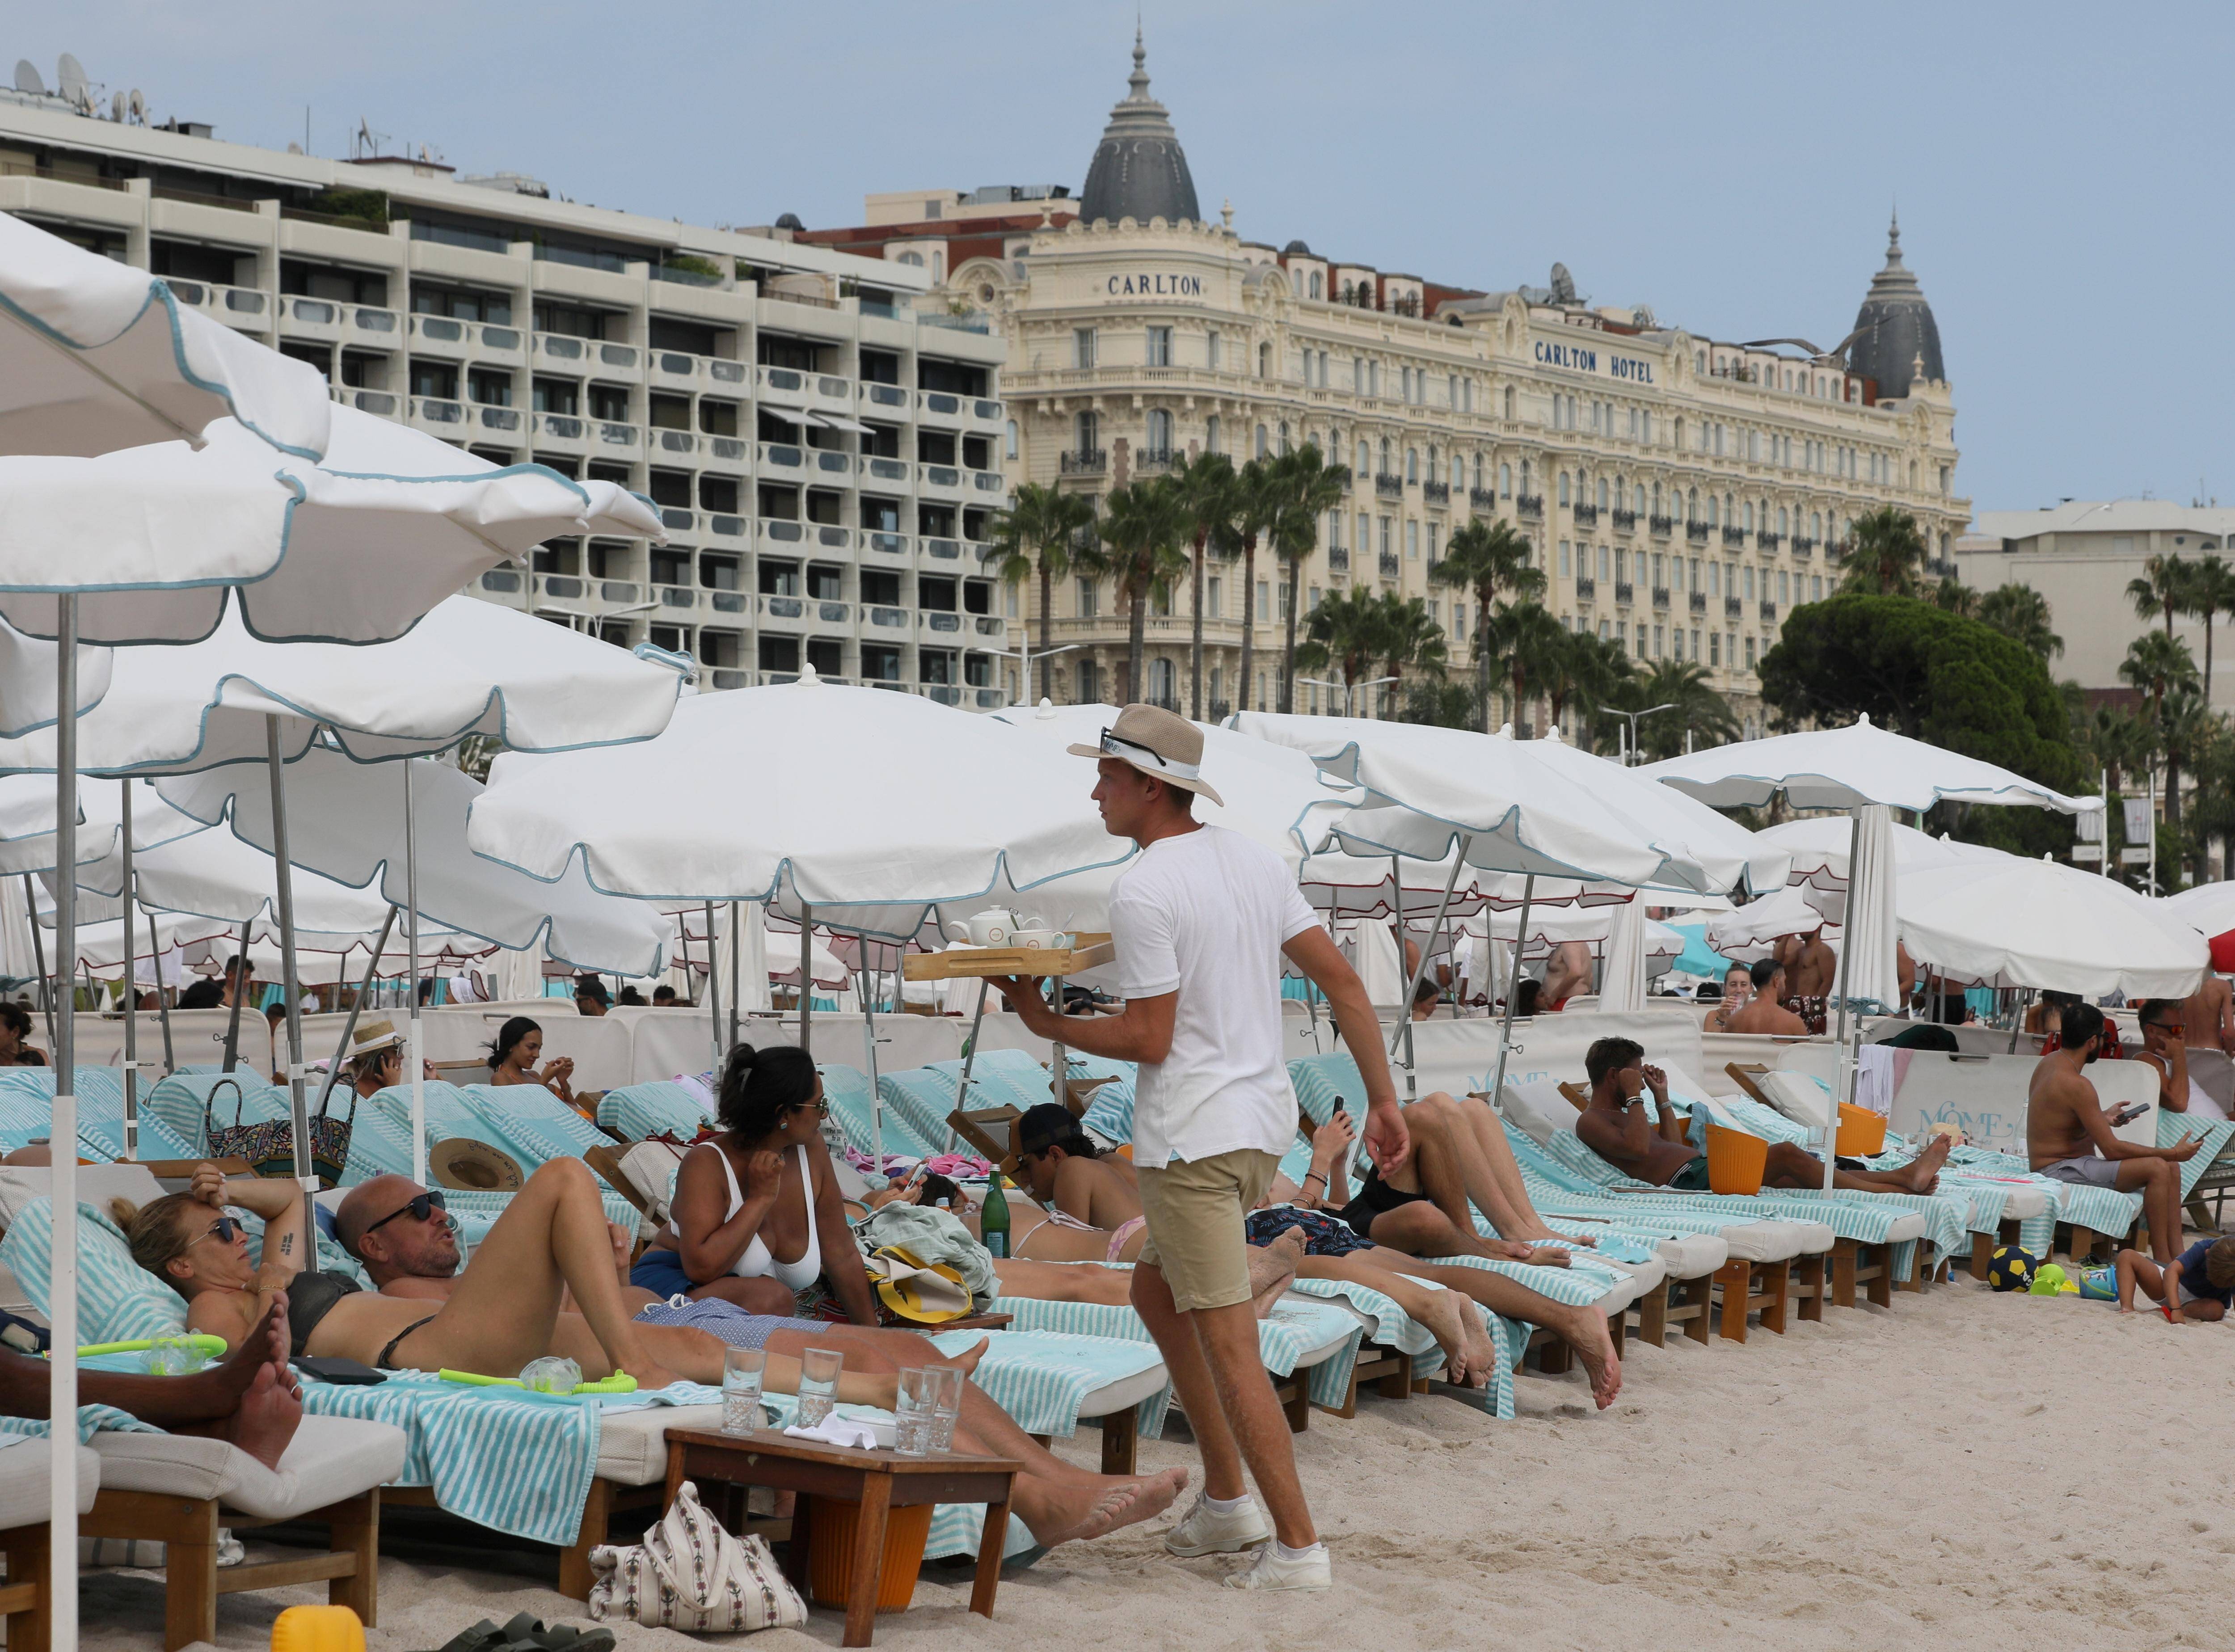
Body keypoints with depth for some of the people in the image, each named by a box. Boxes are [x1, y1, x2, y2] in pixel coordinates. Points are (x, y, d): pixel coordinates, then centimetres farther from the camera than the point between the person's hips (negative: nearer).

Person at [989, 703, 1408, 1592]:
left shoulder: (1143, 890, -16)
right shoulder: (1254, 858, 9)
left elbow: (1148, 1038, -17)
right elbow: (1342, 981, 8)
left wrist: (1048, 1023, -3)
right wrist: (1382, 1099, 11)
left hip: (1192, 1136, -9)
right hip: (1263, 1123, 9)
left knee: (1228, 1345, -4)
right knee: (1155, 1292, 24)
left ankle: (1299, 1546, -2)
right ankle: (1227, 1501, 25)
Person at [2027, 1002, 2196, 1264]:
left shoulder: (2049, 1062, 8)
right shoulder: (2076, 1084, -23)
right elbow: (2112, 1149, -21)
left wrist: (2105, 1119, 31)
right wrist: (2172, 1153, -15)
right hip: (2060, 1170, -11)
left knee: (2171, 1169, 5)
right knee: (2157, 1168, -23)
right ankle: (2163, 1262, -18)